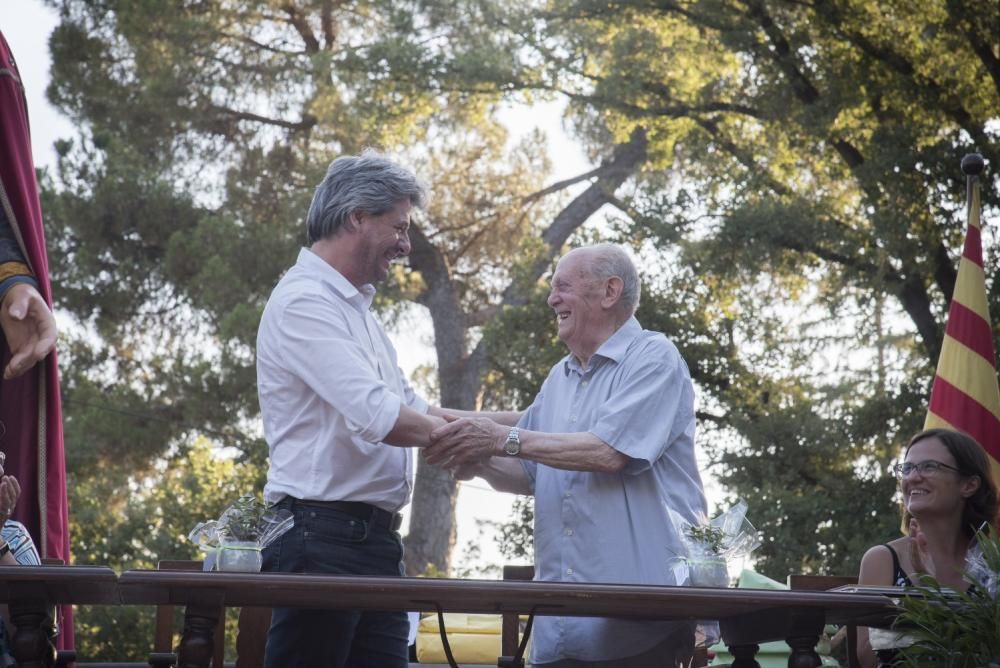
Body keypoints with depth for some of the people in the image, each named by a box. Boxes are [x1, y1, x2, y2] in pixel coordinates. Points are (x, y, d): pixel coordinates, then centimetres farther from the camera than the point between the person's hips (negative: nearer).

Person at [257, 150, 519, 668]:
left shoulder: (355, 308, 20)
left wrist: (514, 421, 18)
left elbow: (414, 410, 25)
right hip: (320, 533, -9)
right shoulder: (304, 302, -11)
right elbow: (380, 417, -20)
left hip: (373, 538, 9)